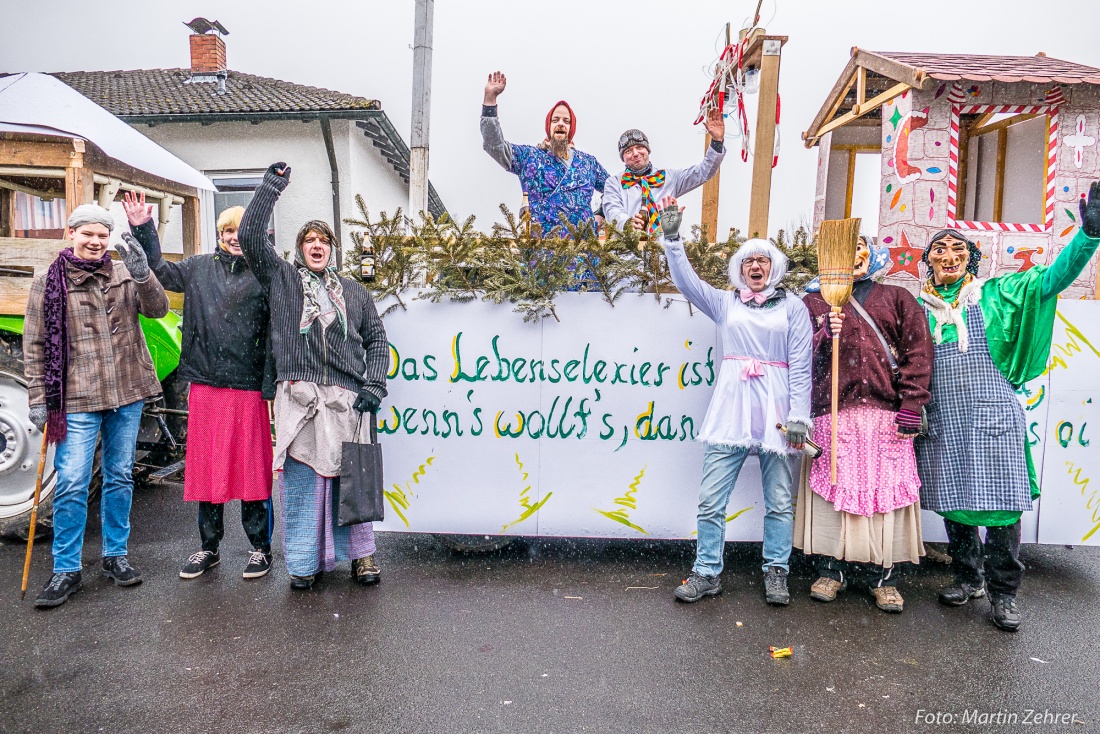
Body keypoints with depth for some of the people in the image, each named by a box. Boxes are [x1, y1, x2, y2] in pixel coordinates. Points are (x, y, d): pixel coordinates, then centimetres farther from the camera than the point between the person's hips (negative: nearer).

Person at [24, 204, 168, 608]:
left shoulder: (124, 274, 6)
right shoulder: (48, 283, 2)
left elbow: (158, 309, -8)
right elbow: (35, 347, 2)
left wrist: (142, 274, -25)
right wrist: (38, 399, -1)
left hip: (126, 394, 2)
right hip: (77, 399, -2)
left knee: (120, 477, 12)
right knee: (71, 484, -3)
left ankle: (115, 555, 26)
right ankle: (66, 570, 11)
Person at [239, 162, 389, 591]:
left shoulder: (354, 292, 18)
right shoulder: (280, 278, 14)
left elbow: (376, 339, 15)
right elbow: (250, 236, 3)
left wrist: (374, 385, 2)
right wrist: (271, 187, 2)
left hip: (346, 398, 1)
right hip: (298, 396, -1)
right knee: (300, 478, 1)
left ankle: (360, 553, 17)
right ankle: (305, 561, 13)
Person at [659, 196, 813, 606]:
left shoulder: (792, 307, 7)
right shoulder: (725, 303, 13)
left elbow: (801, 366, 2)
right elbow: (686, 281, 0)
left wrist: (799, 417, -6)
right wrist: (672, 238, -11)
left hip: (775, 412, -1)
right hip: (730, 410, 1)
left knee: (778, 502, 7)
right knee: (711, 501, 1)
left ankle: (775, 574, 23)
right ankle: (707, 574, 13)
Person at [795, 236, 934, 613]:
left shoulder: (896, 298, 14)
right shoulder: (815, 302, 15)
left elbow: (918, 350, 5)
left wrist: (911, 406, -5)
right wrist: (825, 334, -14)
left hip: (887, 412, 0)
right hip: (834, 412, 0)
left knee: (886, 489, 0)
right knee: (833, 486, 0)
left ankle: (883, 576, 12)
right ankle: (831, 569, 14)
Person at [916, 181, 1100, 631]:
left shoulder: (995, 296, 5)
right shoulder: (917, 306, 9)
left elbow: (1052, 278, -5)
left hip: (992, 417, -2)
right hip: (941, 422, 2)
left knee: (1001, 505, -1)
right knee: (952, 503, 9)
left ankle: (1003, 594, 14)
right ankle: (969, 578, 28)